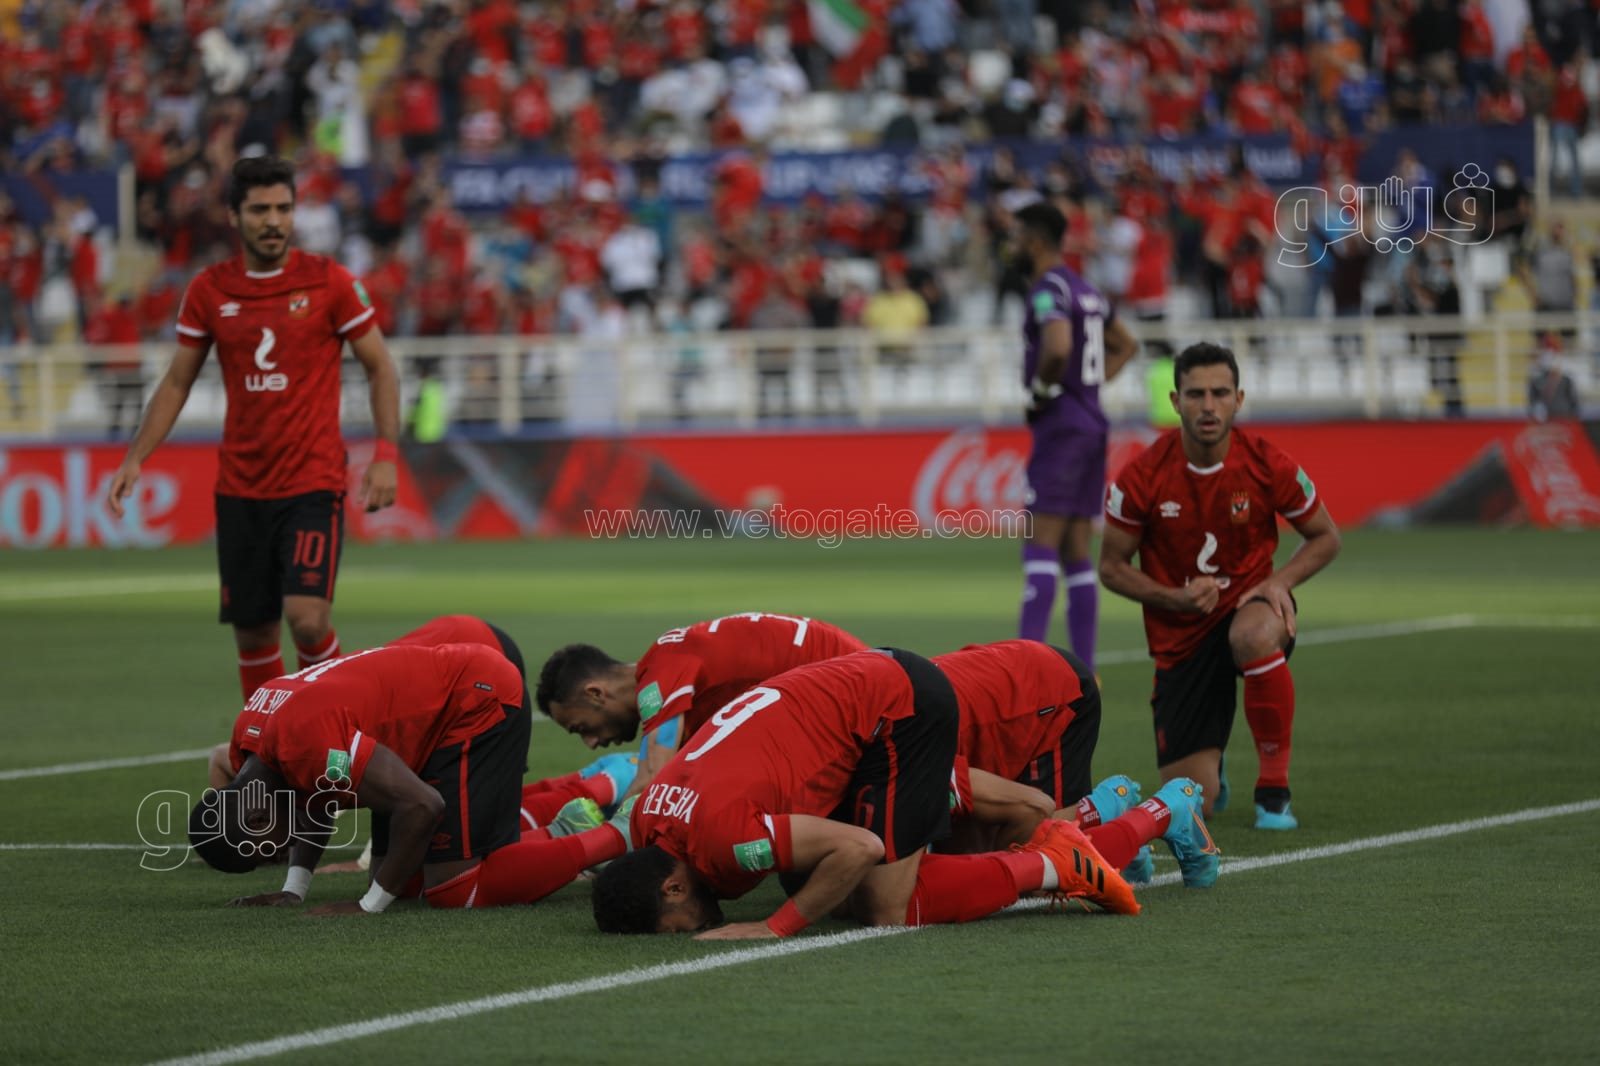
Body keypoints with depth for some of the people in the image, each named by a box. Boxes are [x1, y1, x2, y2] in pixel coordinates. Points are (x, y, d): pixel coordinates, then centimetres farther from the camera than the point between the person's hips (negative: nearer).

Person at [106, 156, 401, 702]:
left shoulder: (329, 281, -4)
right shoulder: (209, 290, 5)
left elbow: (380, 367, 2)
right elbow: (177, 381, 13)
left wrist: (385, 454, -9)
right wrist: (135, 458, 3)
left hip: (313, 482, -3)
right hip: (240, 488, 3)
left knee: (307, 616, -18)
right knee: (252, 633, 6)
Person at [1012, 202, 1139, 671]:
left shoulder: (1048, 290, -13)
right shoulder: (1085, 290, 17)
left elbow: (1058, 348, -31)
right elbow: (1126, 345, 30)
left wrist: (1041, 391, -14)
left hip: (1060, 423, -9)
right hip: (1091, 422, 9)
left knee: (1041, 543, -12)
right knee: (1076, 552, 9)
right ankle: (1083, 666, 7)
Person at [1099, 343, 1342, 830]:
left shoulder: (1268, 466, -12)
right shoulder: (1144, 476, -13)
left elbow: (1325, 538, 3)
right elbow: (1112, 567, -2)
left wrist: (1279, 581, -16)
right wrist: (1175, 597, -19)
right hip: (1180, 636, 0)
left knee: (1256, 636, -42)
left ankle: (1274, 788, -22)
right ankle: (1211, 762, 37)